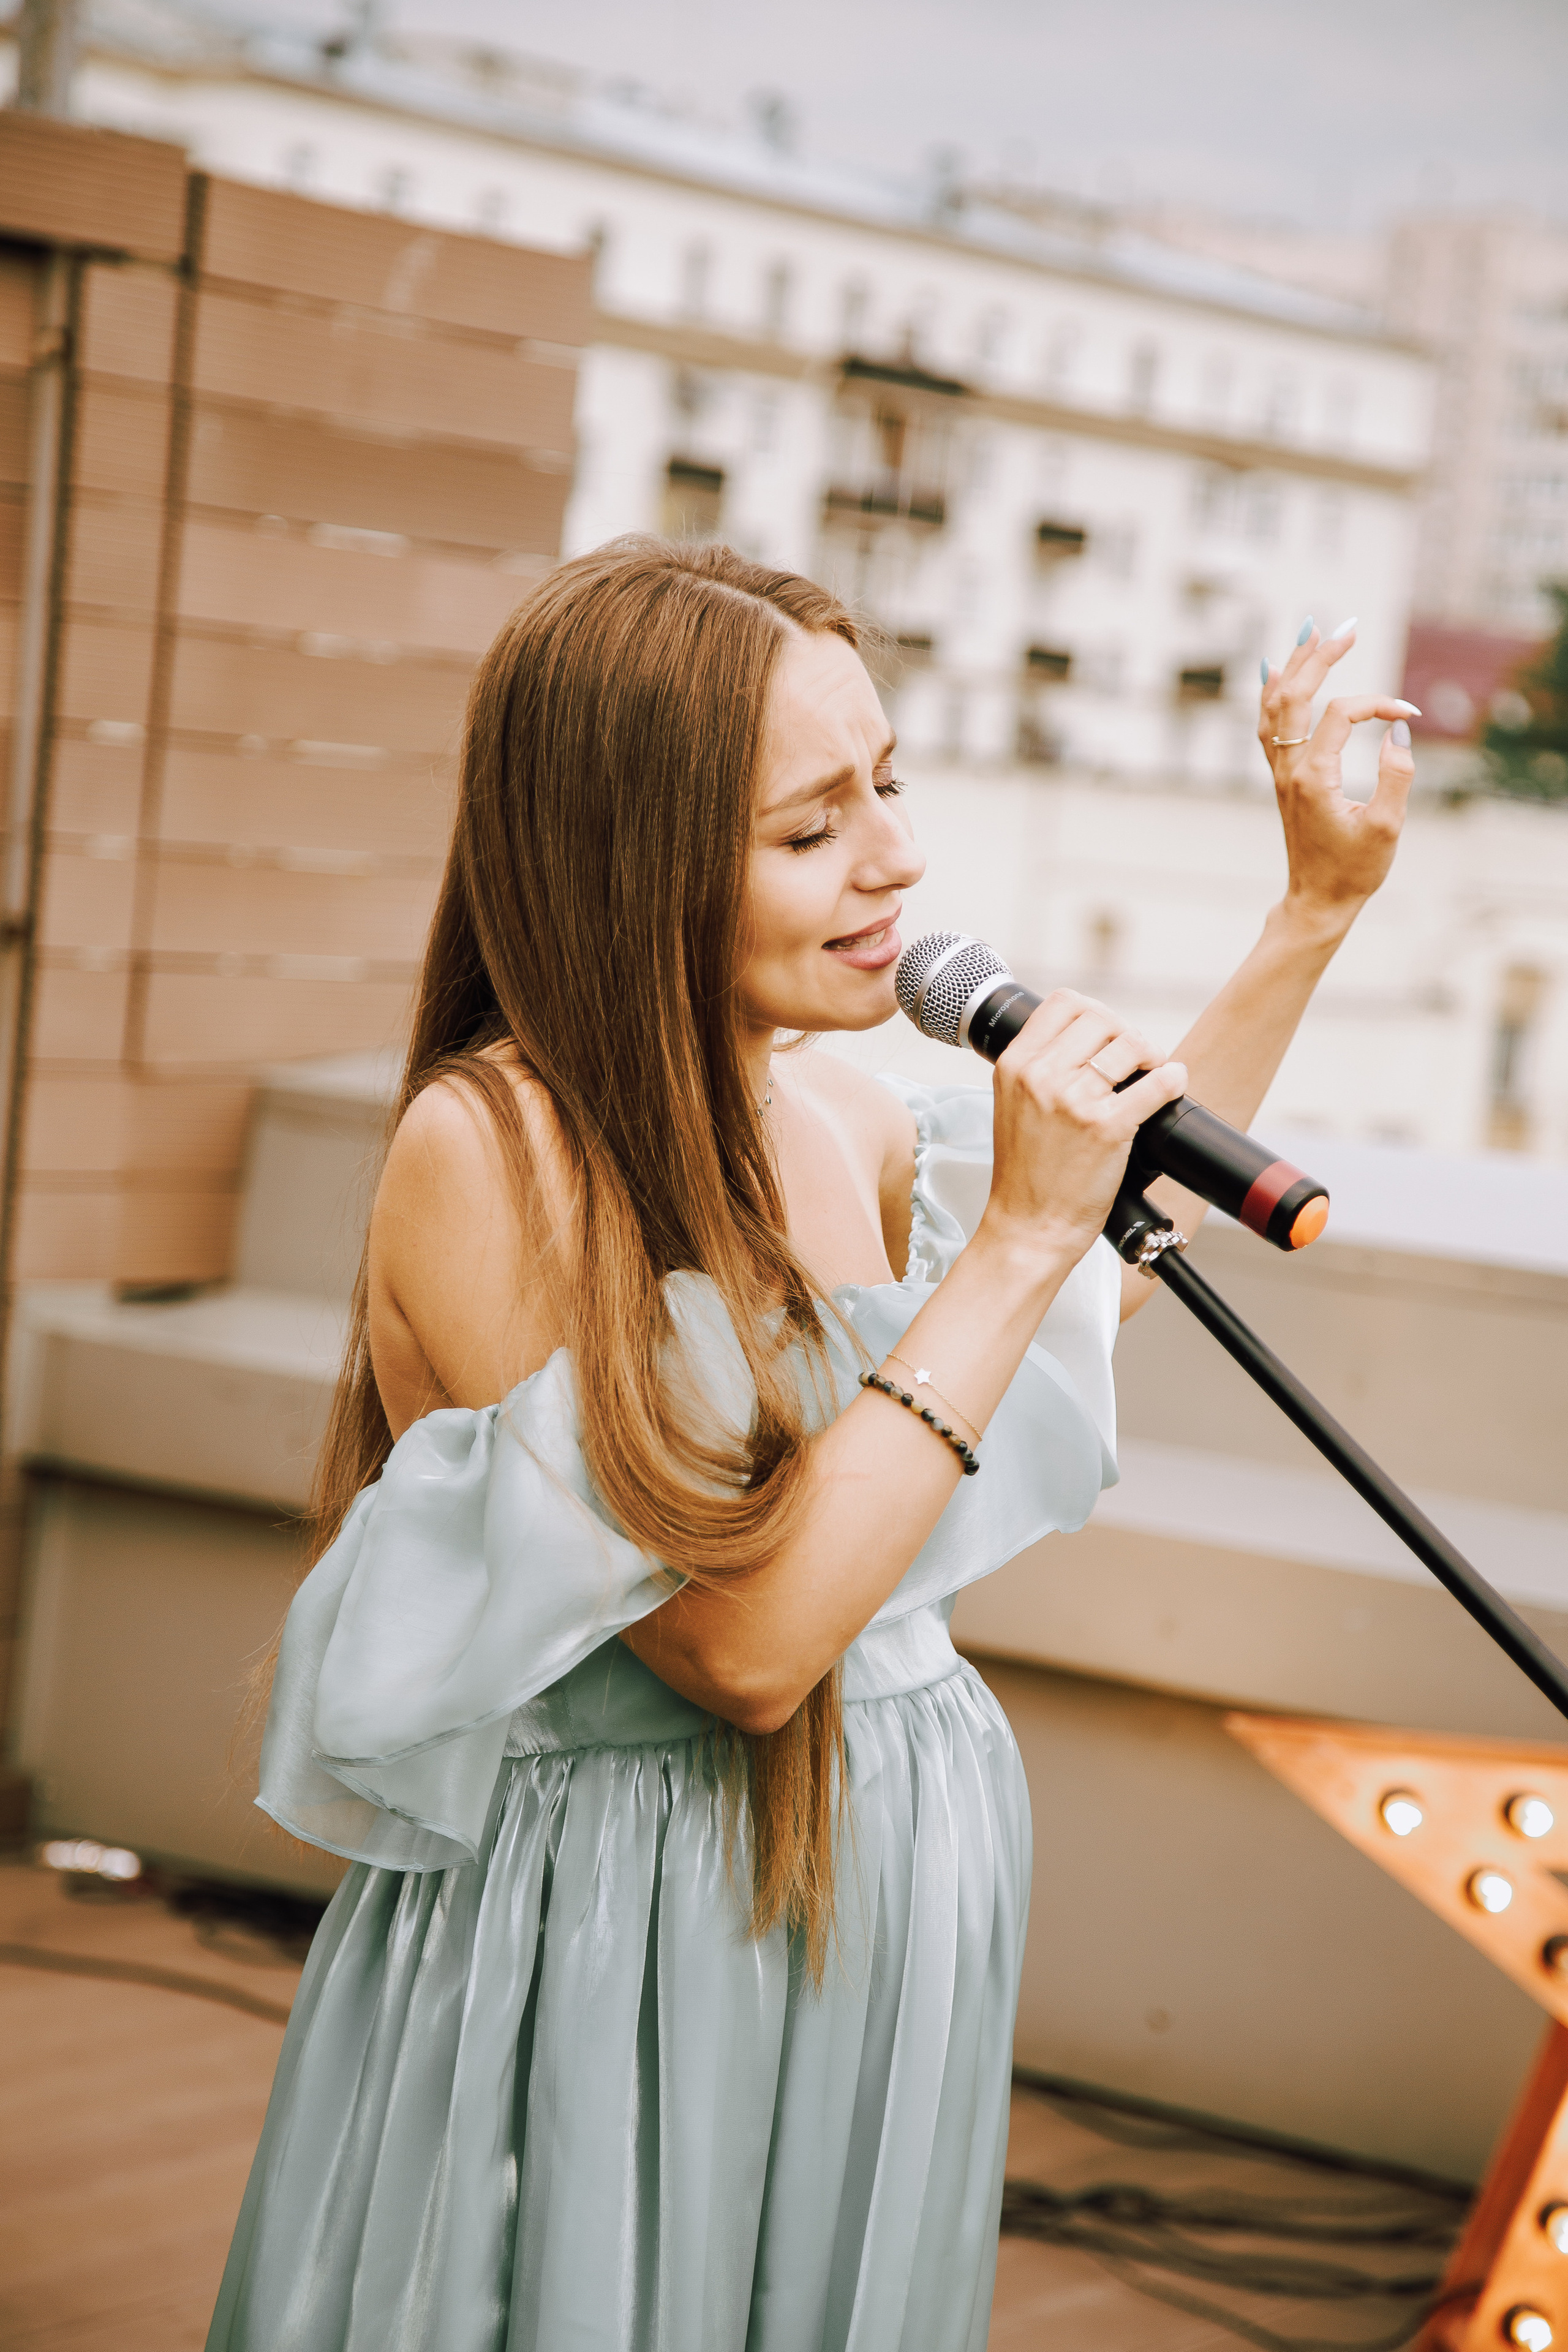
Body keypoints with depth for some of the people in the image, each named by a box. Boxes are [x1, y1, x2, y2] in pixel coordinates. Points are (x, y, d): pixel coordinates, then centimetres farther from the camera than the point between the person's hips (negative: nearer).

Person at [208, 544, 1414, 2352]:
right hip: (624, 1958, -7)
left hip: (883, 1908, 7)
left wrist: (1319, 906, 17)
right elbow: (744, 1640, -26)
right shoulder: (487, 1149, -21)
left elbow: (1112, 1253, 21)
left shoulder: (829, 1123, 1)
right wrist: (1017, 1239, -24)